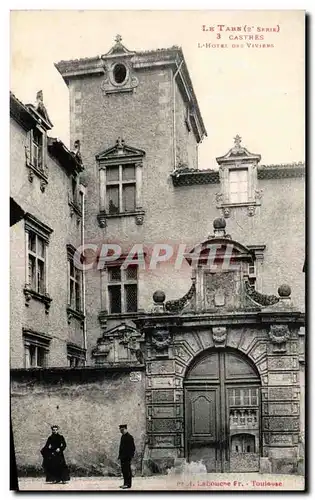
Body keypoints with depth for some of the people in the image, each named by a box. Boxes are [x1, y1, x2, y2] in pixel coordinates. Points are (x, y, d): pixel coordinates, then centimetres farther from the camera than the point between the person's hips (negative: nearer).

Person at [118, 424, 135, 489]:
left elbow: (132, 447, -14)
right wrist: (120, 455, 18)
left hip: (127, 457, -9)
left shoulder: (129, 437, -12)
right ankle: (125, 483, 18)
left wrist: (130, 456, -17)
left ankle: (128, 484, 1)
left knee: (127, 470, -4)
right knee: (124, 470, 11)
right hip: (123, 457, 9)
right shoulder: (123, 436, 15)